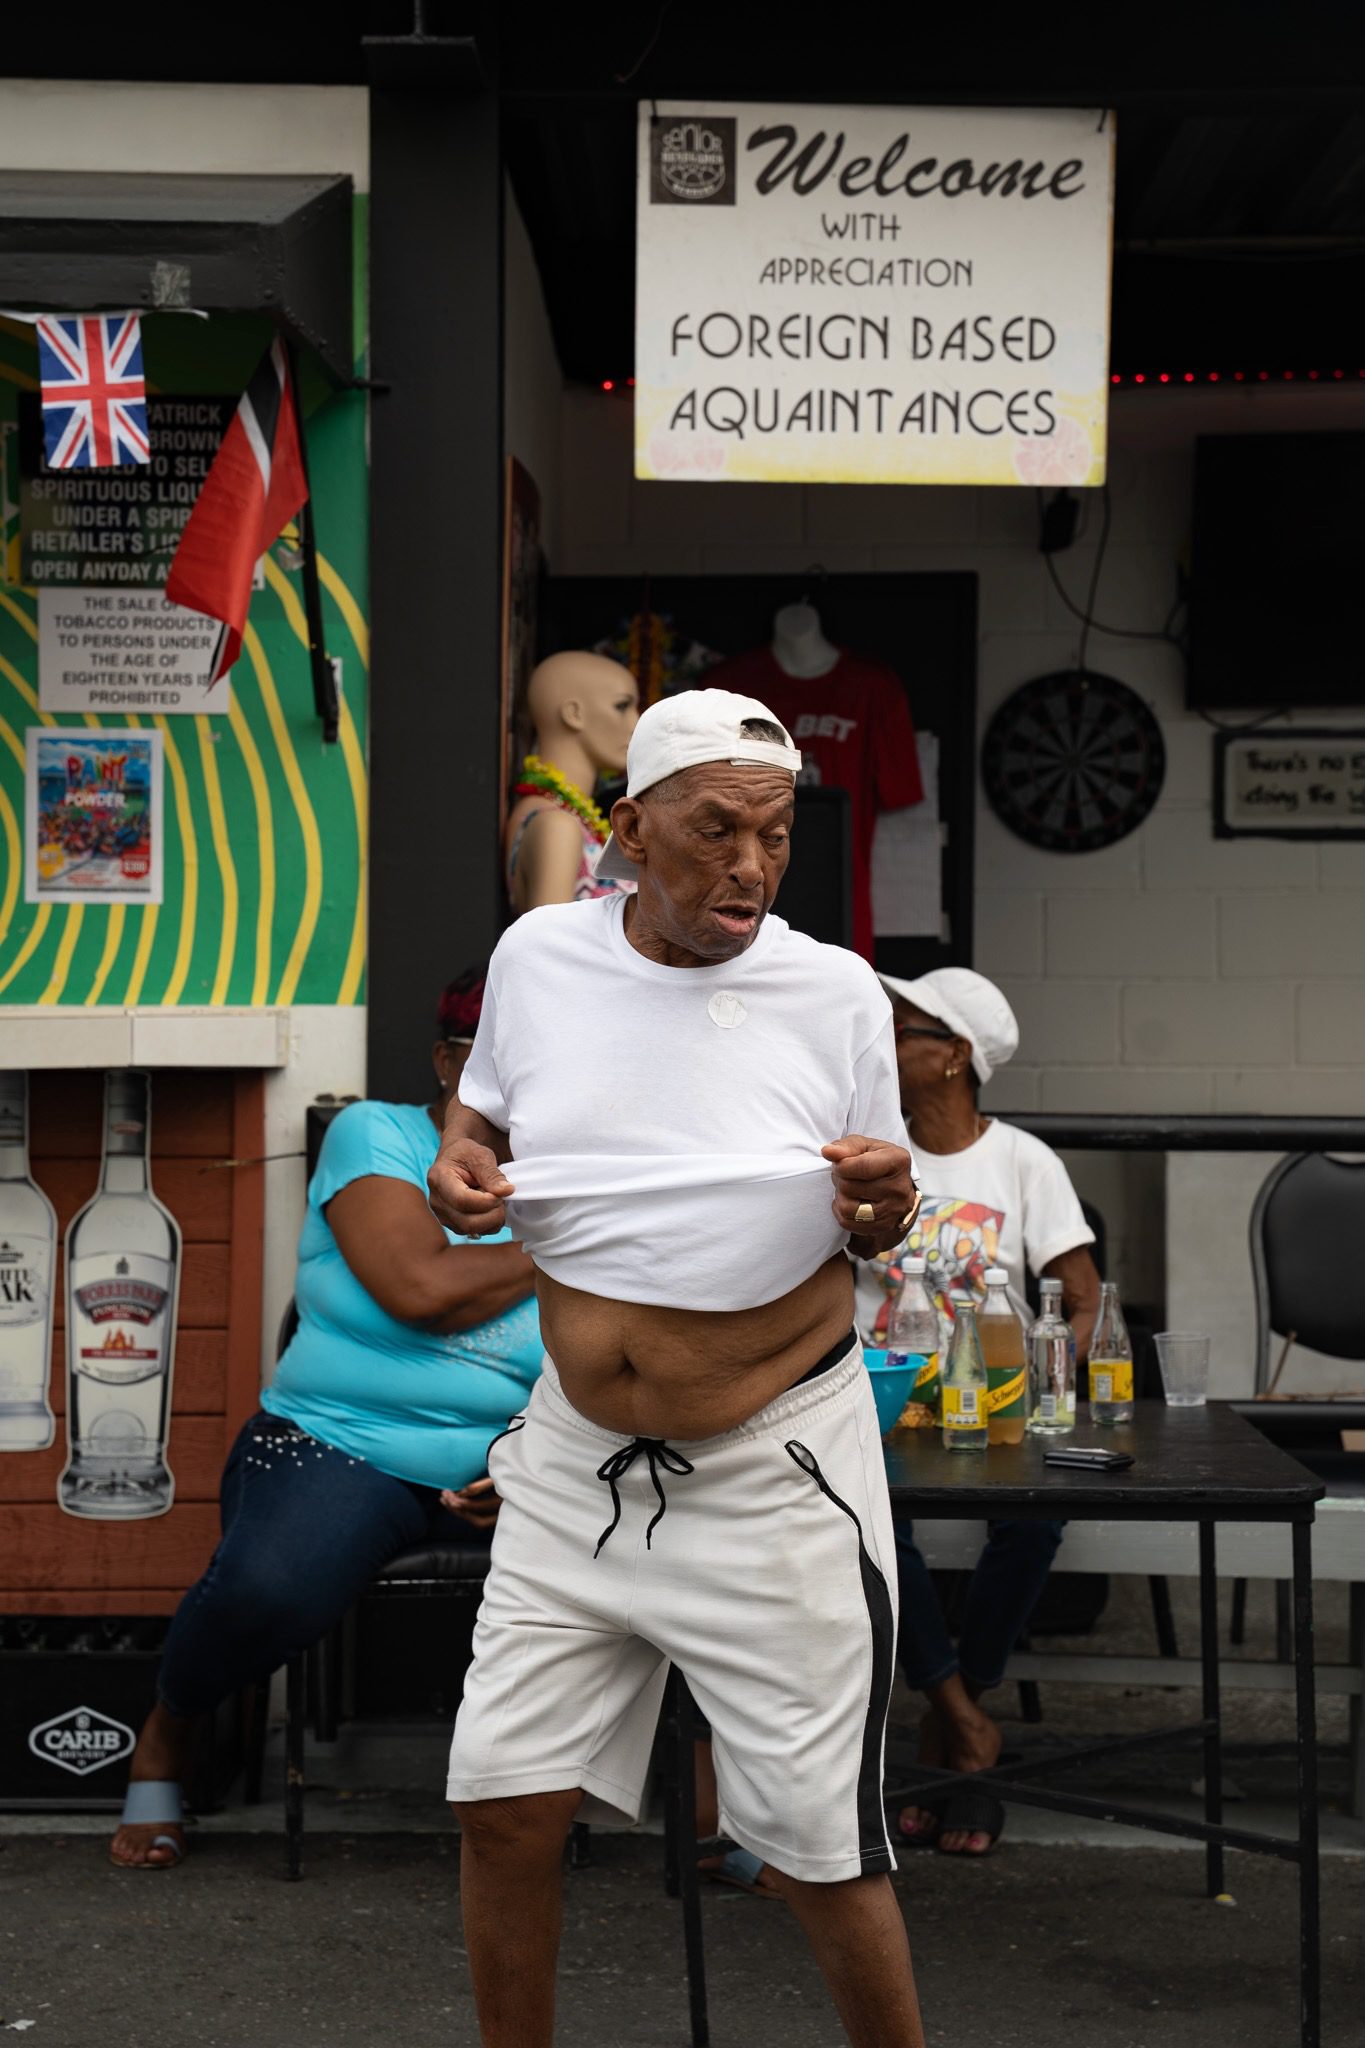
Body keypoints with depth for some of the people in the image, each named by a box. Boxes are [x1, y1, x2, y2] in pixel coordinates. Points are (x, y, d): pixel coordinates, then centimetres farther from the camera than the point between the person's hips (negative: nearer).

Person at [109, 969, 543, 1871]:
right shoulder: (374, 1134, 0)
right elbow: (419, 1290, -16)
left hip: (497, 1462, 3)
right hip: (339, 1446, -3)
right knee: (266, 1587, -34)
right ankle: (165, 1737, 3)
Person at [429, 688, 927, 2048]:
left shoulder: (836, 992, -7)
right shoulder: (539, 955, -2)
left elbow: (872, 1235, 4)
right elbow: (480, 1111, 16)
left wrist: (883, 1209, -18)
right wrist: (457, 1175, -5)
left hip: (776, 1475, -3)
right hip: (575, 1461, 3)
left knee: (823, 1855, 3)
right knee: (500, 1815, 7)